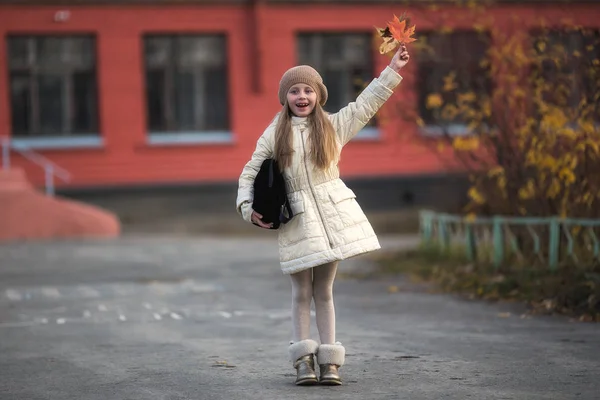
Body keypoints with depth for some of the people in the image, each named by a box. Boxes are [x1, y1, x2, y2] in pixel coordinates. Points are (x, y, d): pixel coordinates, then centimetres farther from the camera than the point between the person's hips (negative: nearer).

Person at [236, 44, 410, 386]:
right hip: (296, 217, -1)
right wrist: (248, 208, -7)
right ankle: (304, 360, 4)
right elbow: (250, 173, 5)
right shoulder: (274, 135, 3)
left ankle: (330, 361, 7)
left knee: (324, 290, 6)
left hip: (331, 213, 1)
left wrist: (393, 70, 12)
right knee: (302, 291, 2)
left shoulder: (333, 126, 8)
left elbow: (366, 105, 13)